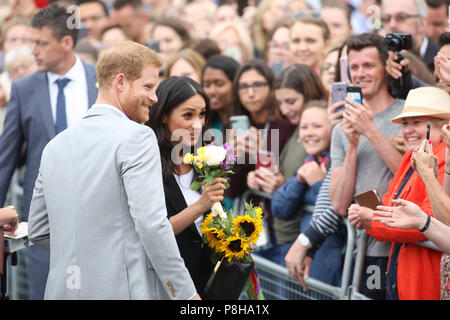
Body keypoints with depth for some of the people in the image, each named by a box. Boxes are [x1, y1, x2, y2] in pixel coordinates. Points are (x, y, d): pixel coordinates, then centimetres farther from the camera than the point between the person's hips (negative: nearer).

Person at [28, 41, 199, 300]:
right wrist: (186, 293, -12)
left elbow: (38, 231, 15)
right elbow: (152, 223, -17)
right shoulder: (136, 137, -9)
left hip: (64, 288, 7)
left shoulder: (55, 145, 12)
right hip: (127, 288, -7)